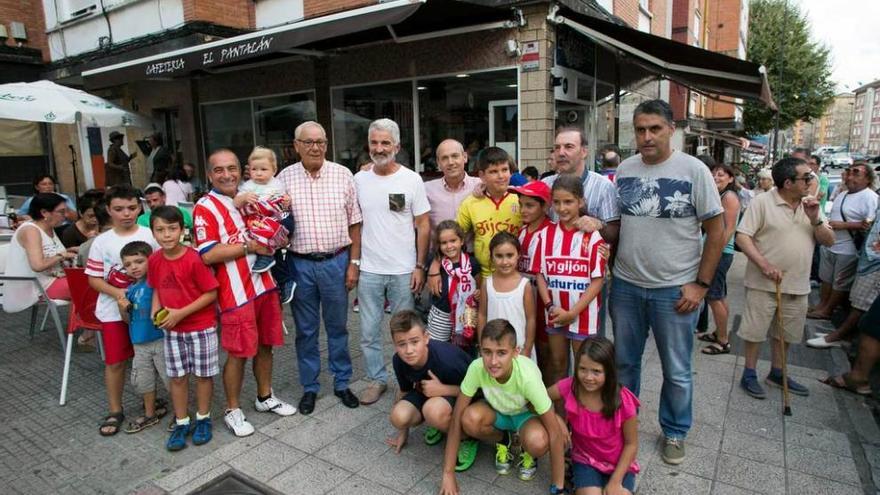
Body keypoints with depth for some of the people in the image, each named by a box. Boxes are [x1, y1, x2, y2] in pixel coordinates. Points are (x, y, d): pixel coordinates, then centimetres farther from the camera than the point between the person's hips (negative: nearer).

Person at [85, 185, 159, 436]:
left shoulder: (150, 237, -6)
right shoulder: (102, 242, -3)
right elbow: (94, 278, -1)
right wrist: (117, 293, -17)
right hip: (113, 310, 1)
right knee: (115, 361, 8)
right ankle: (115, 412, 23)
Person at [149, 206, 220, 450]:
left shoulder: (194, 259, -20)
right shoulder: (155, 260, -3)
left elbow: (211, 293, -17)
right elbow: (157, 288, 13)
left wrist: (181, 312, -19)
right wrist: (156, 308, -6)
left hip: (202, 327, -4)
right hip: (172, 329, 5)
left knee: (203, 374, 9)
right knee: (177, 376, 12)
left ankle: (203, 419, 27)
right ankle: (181, 423, 27)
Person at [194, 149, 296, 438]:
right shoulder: (205, 208, -9)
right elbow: (208, 255, -18)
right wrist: (249, 246, -19)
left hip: (264, 284, 6)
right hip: (236, 292, -6)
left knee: (265, 345, 15)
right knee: (238, 353, 3)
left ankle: (265, 397, 33)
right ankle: (233, 411, 21)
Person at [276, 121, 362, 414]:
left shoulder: (342, 175, -1)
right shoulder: (284, 178, 1)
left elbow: (354, 223, 2)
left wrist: (354, 263, -1)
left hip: (336, 261, 0)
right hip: (300, 264, 1)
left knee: (337, 327, 12)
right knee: (305, 330, 12)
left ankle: (342, 383, 28)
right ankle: (309, 387, 28)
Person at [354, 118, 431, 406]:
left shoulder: (412, 180, -4)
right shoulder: (359, 180, 3)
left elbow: (423, 225, -3)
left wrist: (420, 266, -7)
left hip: (403, 270, -2)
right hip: (369, 270, 2)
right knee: (369, 331, 10)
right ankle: (376, 379, 29)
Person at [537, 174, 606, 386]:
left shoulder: (592, 236, -11)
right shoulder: (546, 234, 1)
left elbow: (597, 280, -11)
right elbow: (540, 274, 2)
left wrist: (572, 312, -14)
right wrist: (550, 306, -10)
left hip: (583, 315, -3)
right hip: (555, 313, 4)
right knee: (557, 364, 16)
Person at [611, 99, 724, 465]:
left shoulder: (693, 170, -8)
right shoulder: (624, 169, 3)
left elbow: (716, 229, -6)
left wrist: (701, 284, -9)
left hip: (675, 290, -3)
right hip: (625, 285, 4)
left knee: (677, 371, 11)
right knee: (624, 362, 17)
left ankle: (675, 432, 33)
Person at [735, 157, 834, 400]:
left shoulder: (810, 205, 6)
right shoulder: (762, 202, -12)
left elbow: (829, 241, 7)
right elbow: (742, 237, -16)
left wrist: (815, 219, -11)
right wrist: (764, 265, -23)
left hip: (797, 284, 6)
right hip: (764, 283, -6)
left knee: (785, 332, 17)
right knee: (756, 330, 4)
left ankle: (776, 373, 34)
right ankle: (749, 375, 18)